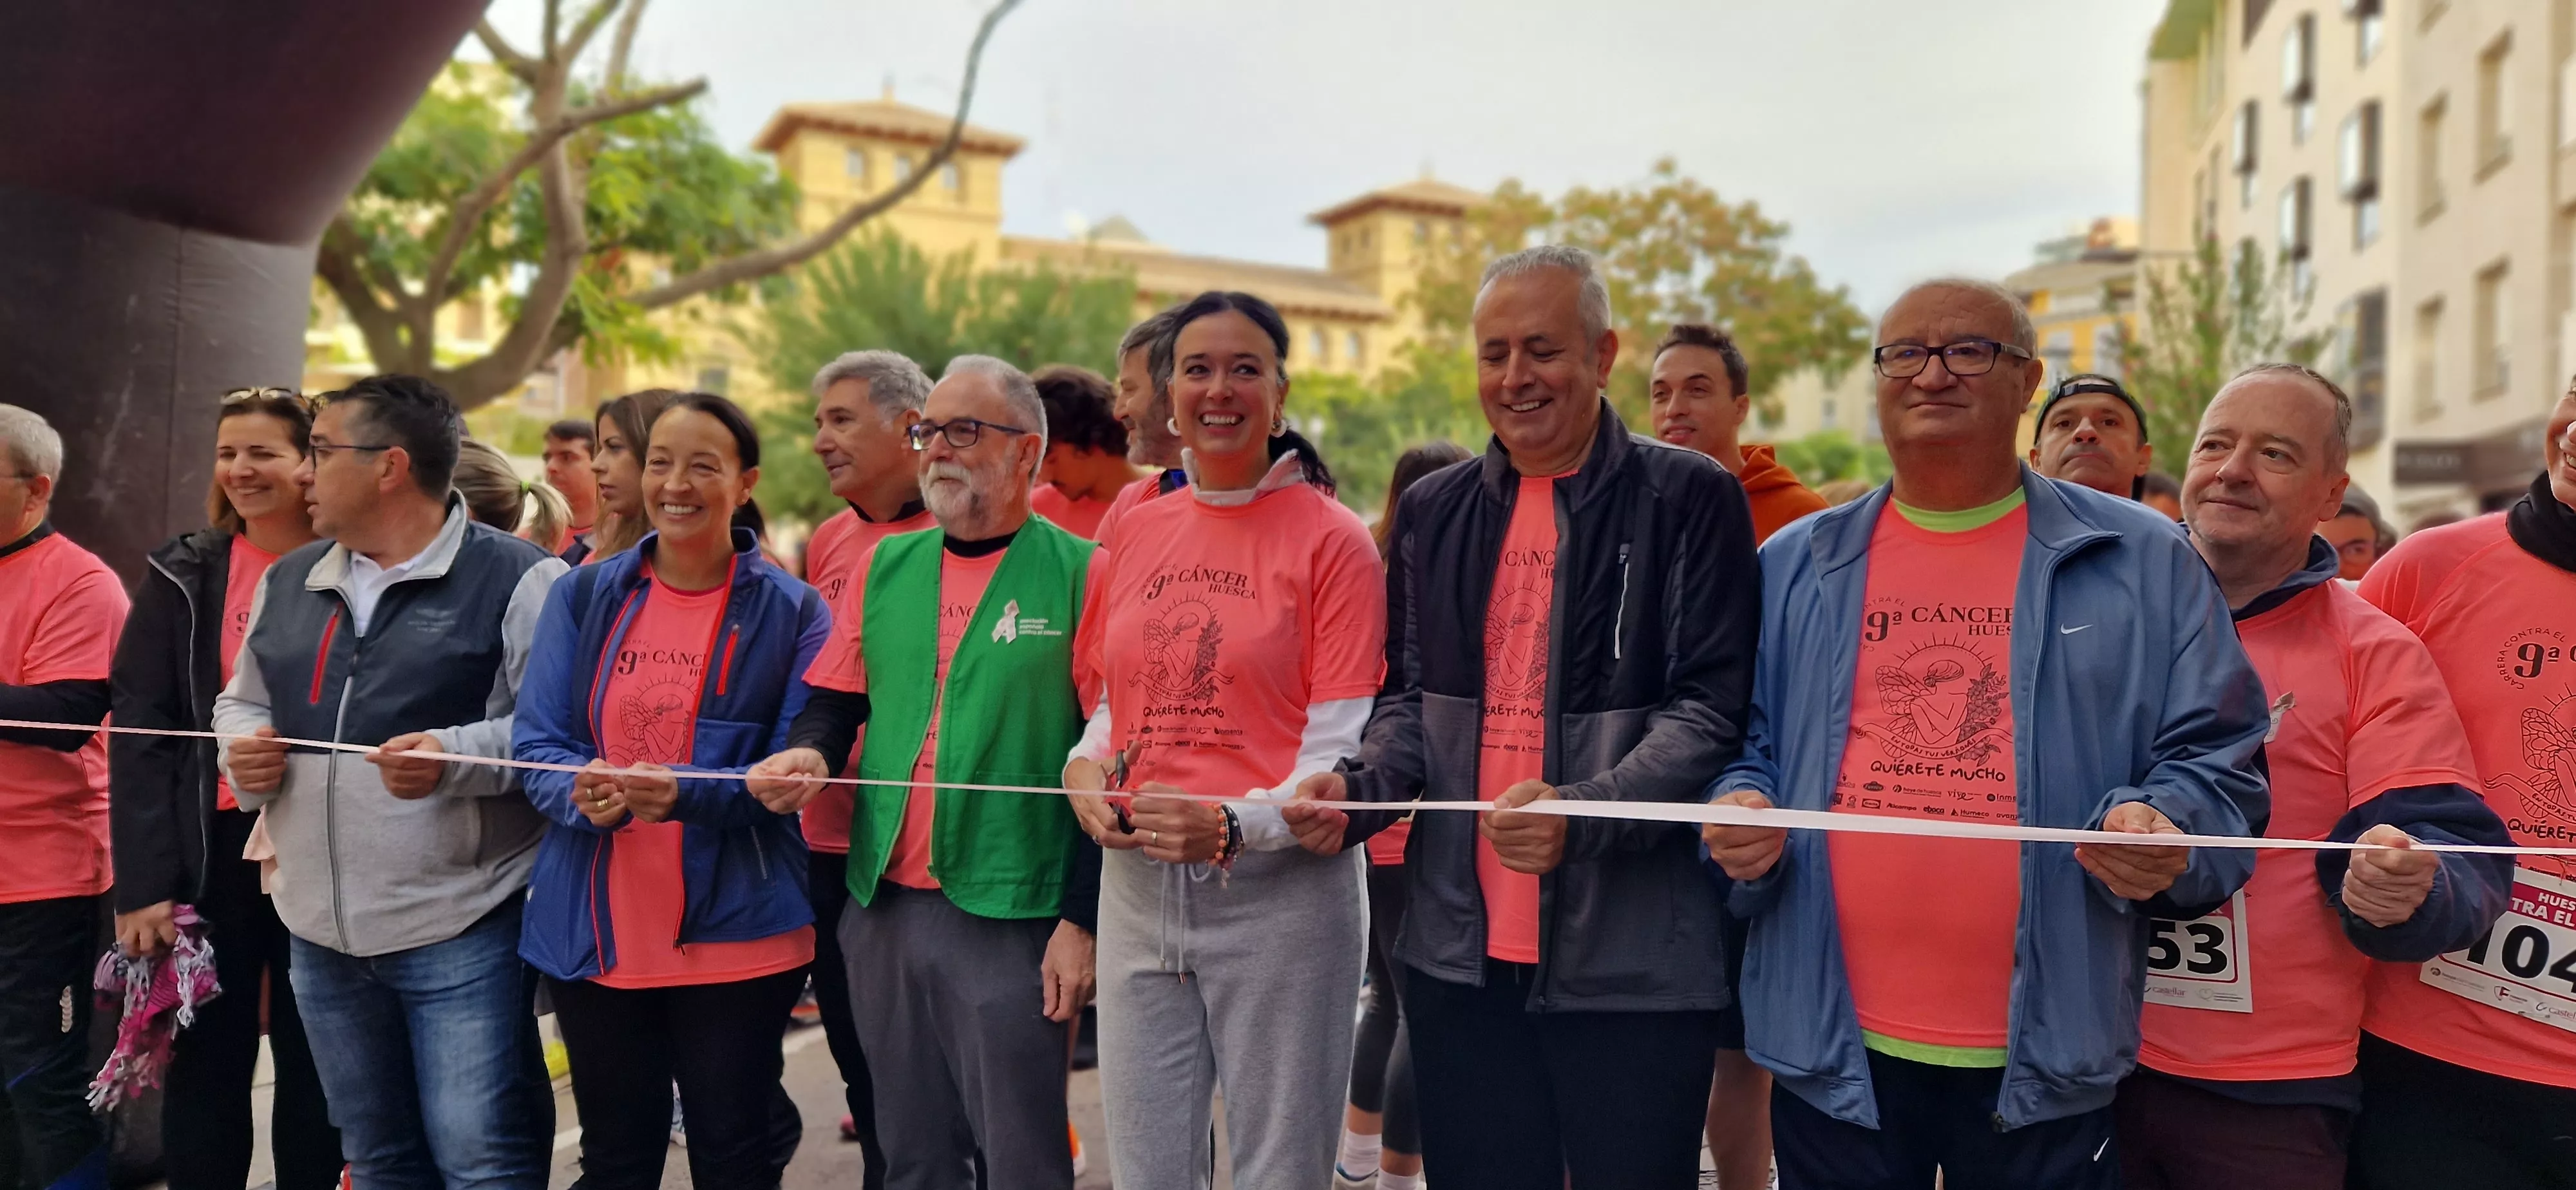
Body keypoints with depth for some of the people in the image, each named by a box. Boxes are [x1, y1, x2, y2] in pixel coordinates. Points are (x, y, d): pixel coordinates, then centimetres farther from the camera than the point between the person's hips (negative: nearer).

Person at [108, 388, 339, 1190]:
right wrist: (143, 882, -9)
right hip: (213, 847, 0)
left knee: (315, 1061, 10)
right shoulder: (183, 577, 1)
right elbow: (138, 734, -2)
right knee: (206, 1062, 6)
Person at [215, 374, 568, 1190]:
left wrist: (458, 755, -25)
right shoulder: (288, 582, 13)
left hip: (463, 933, -7)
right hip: (321, 934, 7)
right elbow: (241, 702, 24)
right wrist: (242, 752, 3)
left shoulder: (515, 579, -9)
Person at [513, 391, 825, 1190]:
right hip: (595, 930, 3)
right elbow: (534, 741, 2)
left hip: (737, 934, -2)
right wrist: (584, 793, -20)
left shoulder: (791, 611, -3)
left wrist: (685, 793, -25)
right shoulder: (583, 596, 6)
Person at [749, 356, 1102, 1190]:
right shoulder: (887, 566, 11)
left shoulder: (1077, 572, -5)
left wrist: (1083, 920, -12)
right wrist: (806, 754, -6)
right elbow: (834, 700, 18)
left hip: (1010, 916, -5)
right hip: (882, 906, 5)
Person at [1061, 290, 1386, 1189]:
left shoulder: (1330, 538, -5)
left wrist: (1233, 828, -24)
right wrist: (1085, 768, -1)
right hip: (1136, 887, 5)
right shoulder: (1135, 533, 11)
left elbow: (1343, 748, -10)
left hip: (1279, 889, -5)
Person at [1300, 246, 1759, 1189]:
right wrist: (1362, 790, -3)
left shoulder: (1690, 499, -4)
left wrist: (1580, 814, -23)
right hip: (1462, 948, 4)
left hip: (1633, 960, -4)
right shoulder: (1434, 511, 11)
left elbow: (1710, 711, -9)